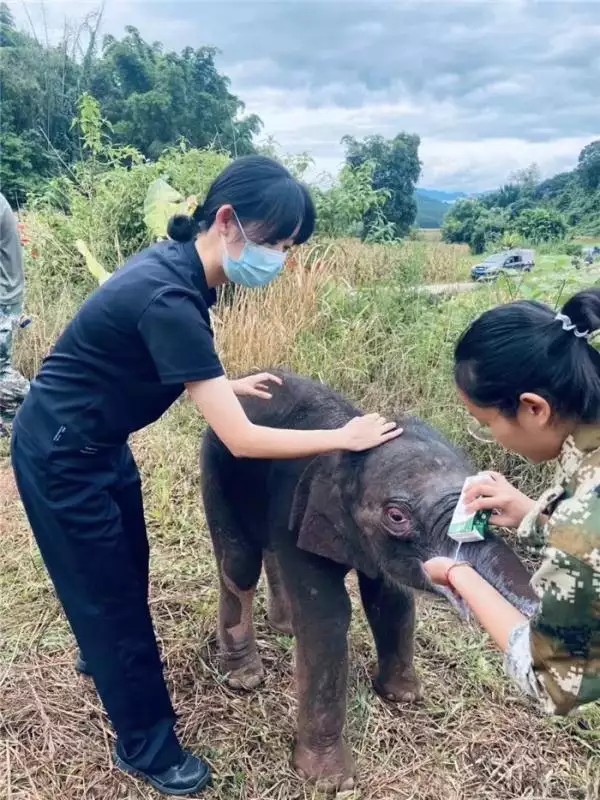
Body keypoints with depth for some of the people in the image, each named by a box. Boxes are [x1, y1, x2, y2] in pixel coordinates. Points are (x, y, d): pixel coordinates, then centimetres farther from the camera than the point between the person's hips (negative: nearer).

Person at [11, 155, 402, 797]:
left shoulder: (178, 265, -4)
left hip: (98, 443, 9)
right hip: (60, 457, -8)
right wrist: (345, 438, -22)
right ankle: (145, 747, 29)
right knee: (109, 590, 7)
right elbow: (240, 440, -33)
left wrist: (224, 385, 7)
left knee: (125, 567, 24)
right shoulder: (169, 298, -34)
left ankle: (101, 655, 56)